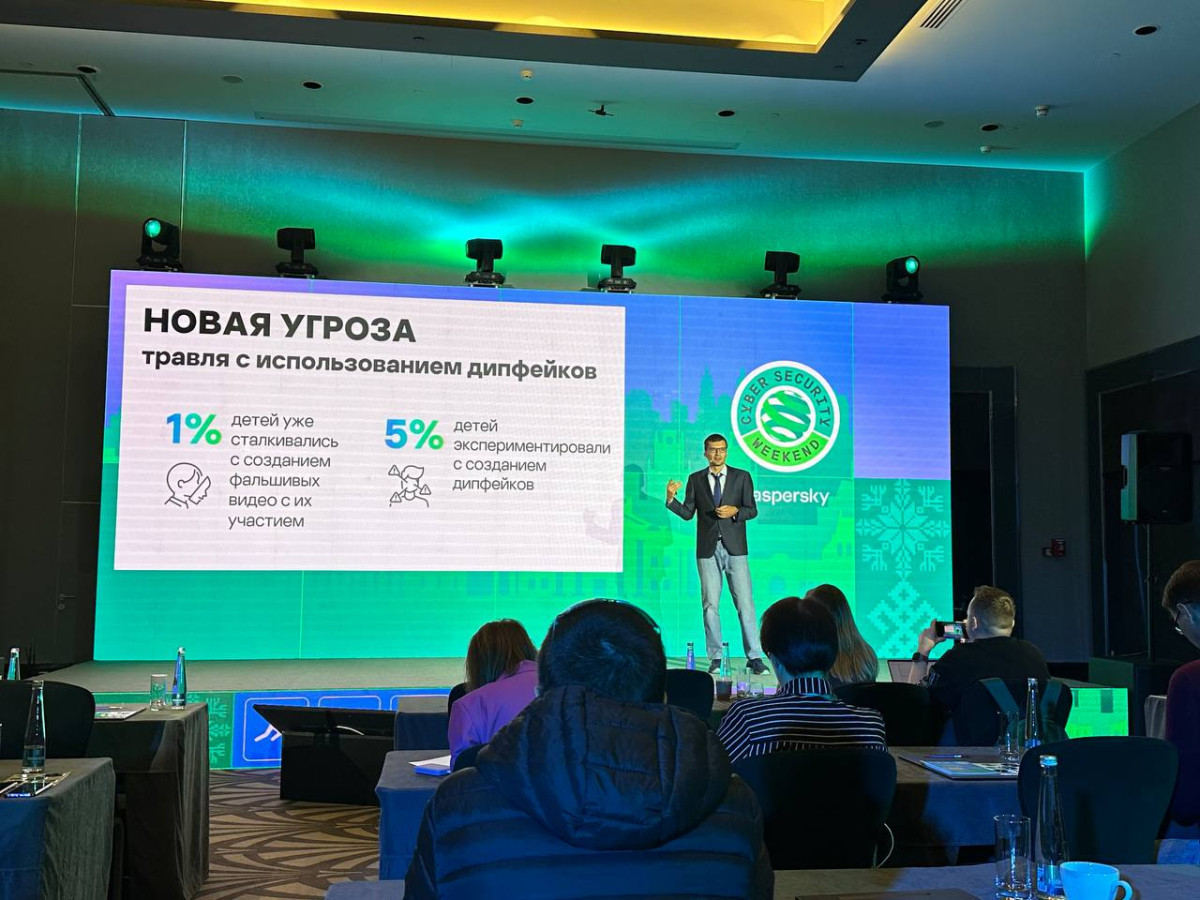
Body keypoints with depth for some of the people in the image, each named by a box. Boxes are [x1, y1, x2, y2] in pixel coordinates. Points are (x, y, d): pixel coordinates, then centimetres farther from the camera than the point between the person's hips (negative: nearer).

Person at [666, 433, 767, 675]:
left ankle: (754, 657, 0)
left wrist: (735, 511, -16)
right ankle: (715, 657, 10)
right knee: (710, 604, 3)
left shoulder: (742, 477, 5)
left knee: (745, 602, -4)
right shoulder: (695, 479, 8)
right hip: (707, 550, 1)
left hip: (735, 549, -1)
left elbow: (752, 510, 3)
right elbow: (687, 513, 4)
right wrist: (671, 499, -13)